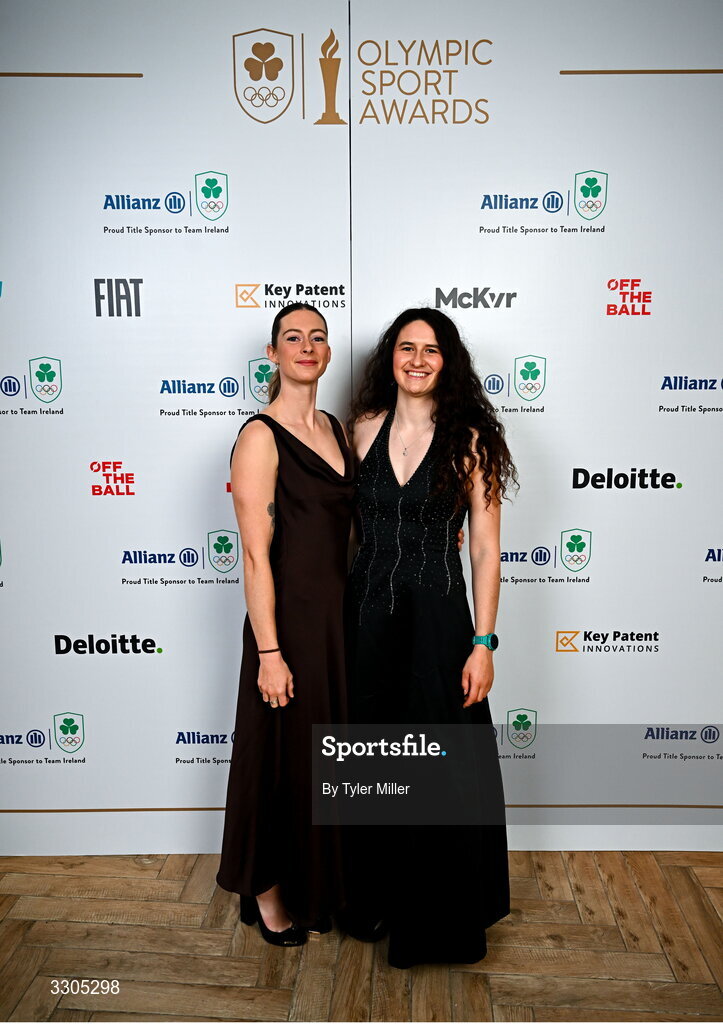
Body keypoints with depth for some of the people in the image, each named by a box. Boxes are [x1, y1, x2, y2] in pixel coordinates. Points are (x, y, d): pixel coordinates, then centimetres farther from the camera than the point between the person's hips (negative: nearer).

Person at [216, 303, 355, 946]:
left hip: (343, 614, 7)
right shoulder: (260, 437, -13)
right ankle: (270, 893, 31)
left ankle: (325, 881, 40)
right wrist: (268, 652, -19)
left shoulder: (336, 430, 10)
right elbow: (256, 554, -17)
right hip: (289, 618, -7)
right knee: (286, 756, 8)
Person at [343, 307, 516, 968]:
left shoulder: (469, 440, -6)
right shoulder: (365, 428, 4)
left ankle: (438, 919, 29)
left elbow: (486, 549, -6)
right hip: (367, 613, 4)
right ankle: (375, 898, 37)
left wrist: (484, 643, -11)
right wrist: (341, 611, 8)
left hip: (436, 615, -3)